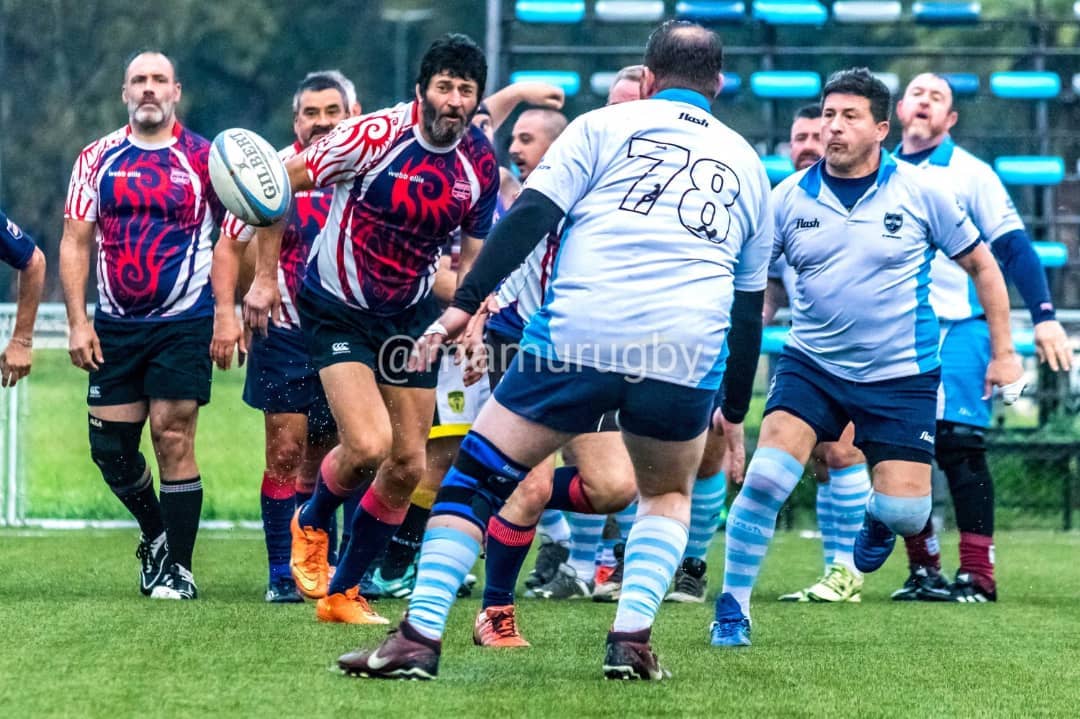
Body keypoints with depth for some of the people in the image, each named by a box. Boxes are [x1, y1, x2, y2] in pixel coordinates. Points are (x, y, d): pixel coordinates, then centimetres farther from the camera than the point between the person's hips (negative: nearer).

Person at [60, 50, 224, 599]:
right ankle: (156, 533, 29)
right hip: (116, 326, 3)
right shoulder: (97, 159, 6)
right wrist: (78, 321, -2)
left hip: (184, 323, -3)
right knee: (109, 445, 3)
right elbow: (75, 242, 6)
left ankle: (177, 567, -1)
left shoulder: (205, 159, 1)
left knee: (173, 437, -9)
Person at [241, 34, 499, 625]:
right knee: (368, 444, -21)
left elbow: (472, 256, 8)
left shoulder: (481, 164, -5)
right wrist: (264, 277, -12)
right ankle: (311, 525, 14)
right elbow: (282, 182, -11)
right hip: (336, 310, -5)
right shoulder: (374, 134, -21)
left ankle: (342, 594, 20)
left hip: (409, 316, 5)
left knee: (407, 466, 3)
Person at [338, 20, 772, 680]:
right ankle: (632, 639, 11)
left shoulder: (605, 126, 12)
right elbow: (749, 305, 26)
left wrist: (464, 305, -4)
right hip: (686, 364, 3)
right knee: (668, 495, 29)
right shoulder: (747, 165, 22)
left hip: (577, 339, -2)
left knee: (474, 478, 10)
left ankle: (421, 638, 1)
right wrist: (735, 412, 33)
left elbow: (530, 217, -1)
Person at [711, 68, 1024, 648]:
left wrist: (1003, 351, 3)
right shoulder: (789, 198, -4)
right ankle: (732, 608, -3)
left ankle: (879, 518, 35)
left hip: (901, 376, 0)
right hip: (811, 364, 1)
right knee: (766, 477, -19)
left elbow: (981, 265, 4)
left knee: (903, 510, -6)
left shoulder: (921, 194, -7)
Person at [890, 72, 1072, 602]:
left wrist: (1044, 316, -13)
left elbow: (1013, 247, -4)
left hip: (959, 328, -4)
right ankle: (923, 571, 12)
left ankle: (978, 574, -7)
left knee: (960, 449, -9)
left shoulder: (969, 173, -1)